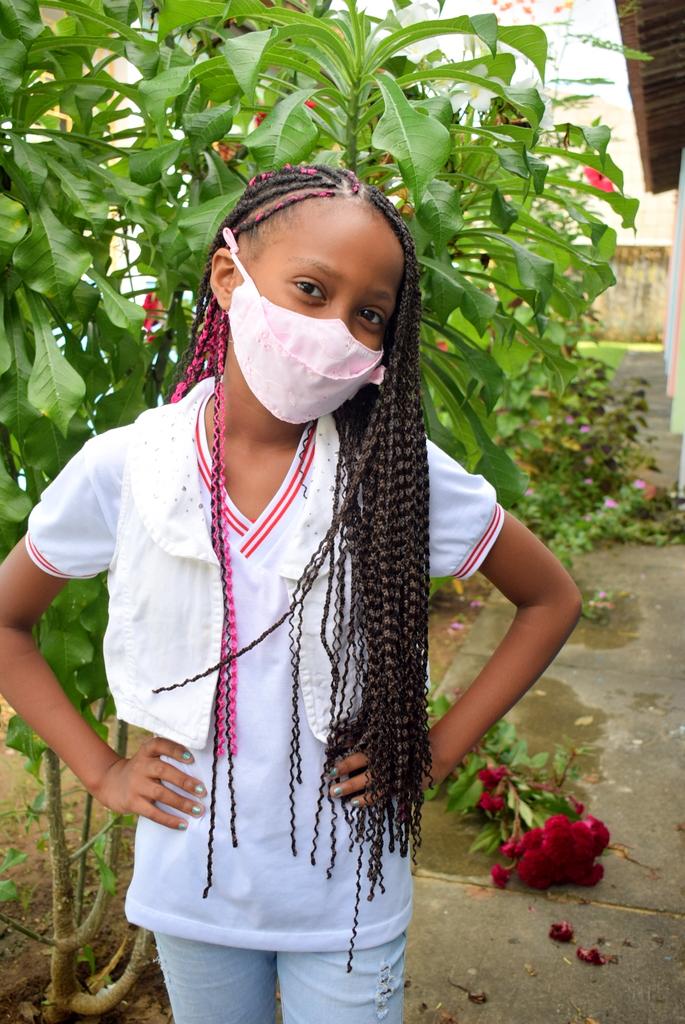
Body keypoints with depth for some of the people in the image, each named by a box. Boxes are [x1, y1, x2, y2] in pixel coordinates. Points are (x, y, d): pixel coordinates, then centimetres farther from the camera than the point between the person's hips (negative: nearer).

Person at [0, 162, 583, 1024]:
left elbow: (551, 601, -2)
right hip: (190, 882, 2)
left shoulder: (400, 472, -15)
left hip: (348, 896, -1)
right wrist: (100, 771, -3)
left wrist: (437, 750, -8)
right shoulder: (120, 470, -12)